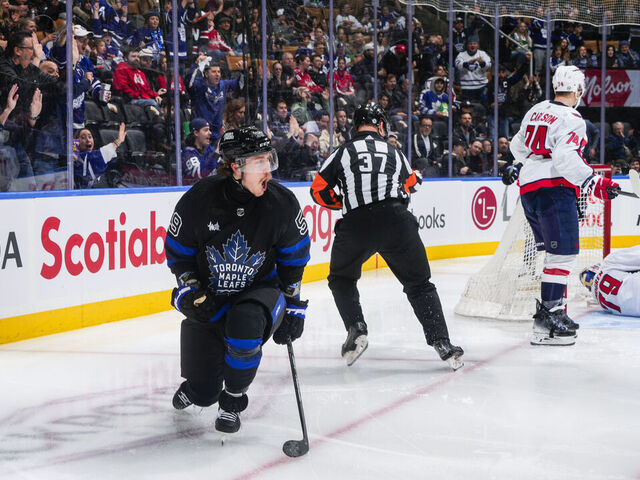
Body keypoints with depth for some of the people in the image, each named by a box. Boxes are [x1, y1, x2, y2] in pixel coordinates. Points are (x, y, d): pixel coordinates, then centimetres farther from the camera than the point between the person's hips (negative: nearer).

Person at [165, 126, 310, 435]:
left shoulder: (282, 204, -15)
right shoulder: (198, 200, -18)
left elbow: (294, 258, -1)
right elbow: (177, 252, -3)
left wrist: (293, 305, -2)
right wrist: (190, 292, -14)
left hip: (259, 291, 0)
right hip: (208, 298, 0)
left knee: (246, 322, -38)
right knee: (204, 393, 2)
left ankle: (233, 402, -11)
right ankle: (196, 383, 45)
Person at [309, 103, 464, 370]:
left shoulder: (343, 152, 13)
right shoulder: (396, 153, 19)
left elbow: (319, 192, 11)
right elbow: (409, 186, 31)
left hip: (355, 225, -1)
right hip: (397, 222, 1)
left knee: (341, 279, 24)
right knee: (419, 284, 12)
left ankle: (356, 329, 7)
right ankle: (441, 343, 4)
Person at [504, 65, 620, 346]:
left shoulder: (535, 111, 16)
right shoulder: (571, 119, -10)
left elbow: (518, 145, 31)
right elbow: (565, 158, -24)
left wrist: (516, 167, 50)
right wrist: (594, 184, -26)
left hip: (528, 188, 9)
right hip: (554, 189, -9)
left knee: (551, 249, 17)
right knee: (563, 253, -10)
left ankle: (549, 307, 17)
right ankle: (548, 318, -16)